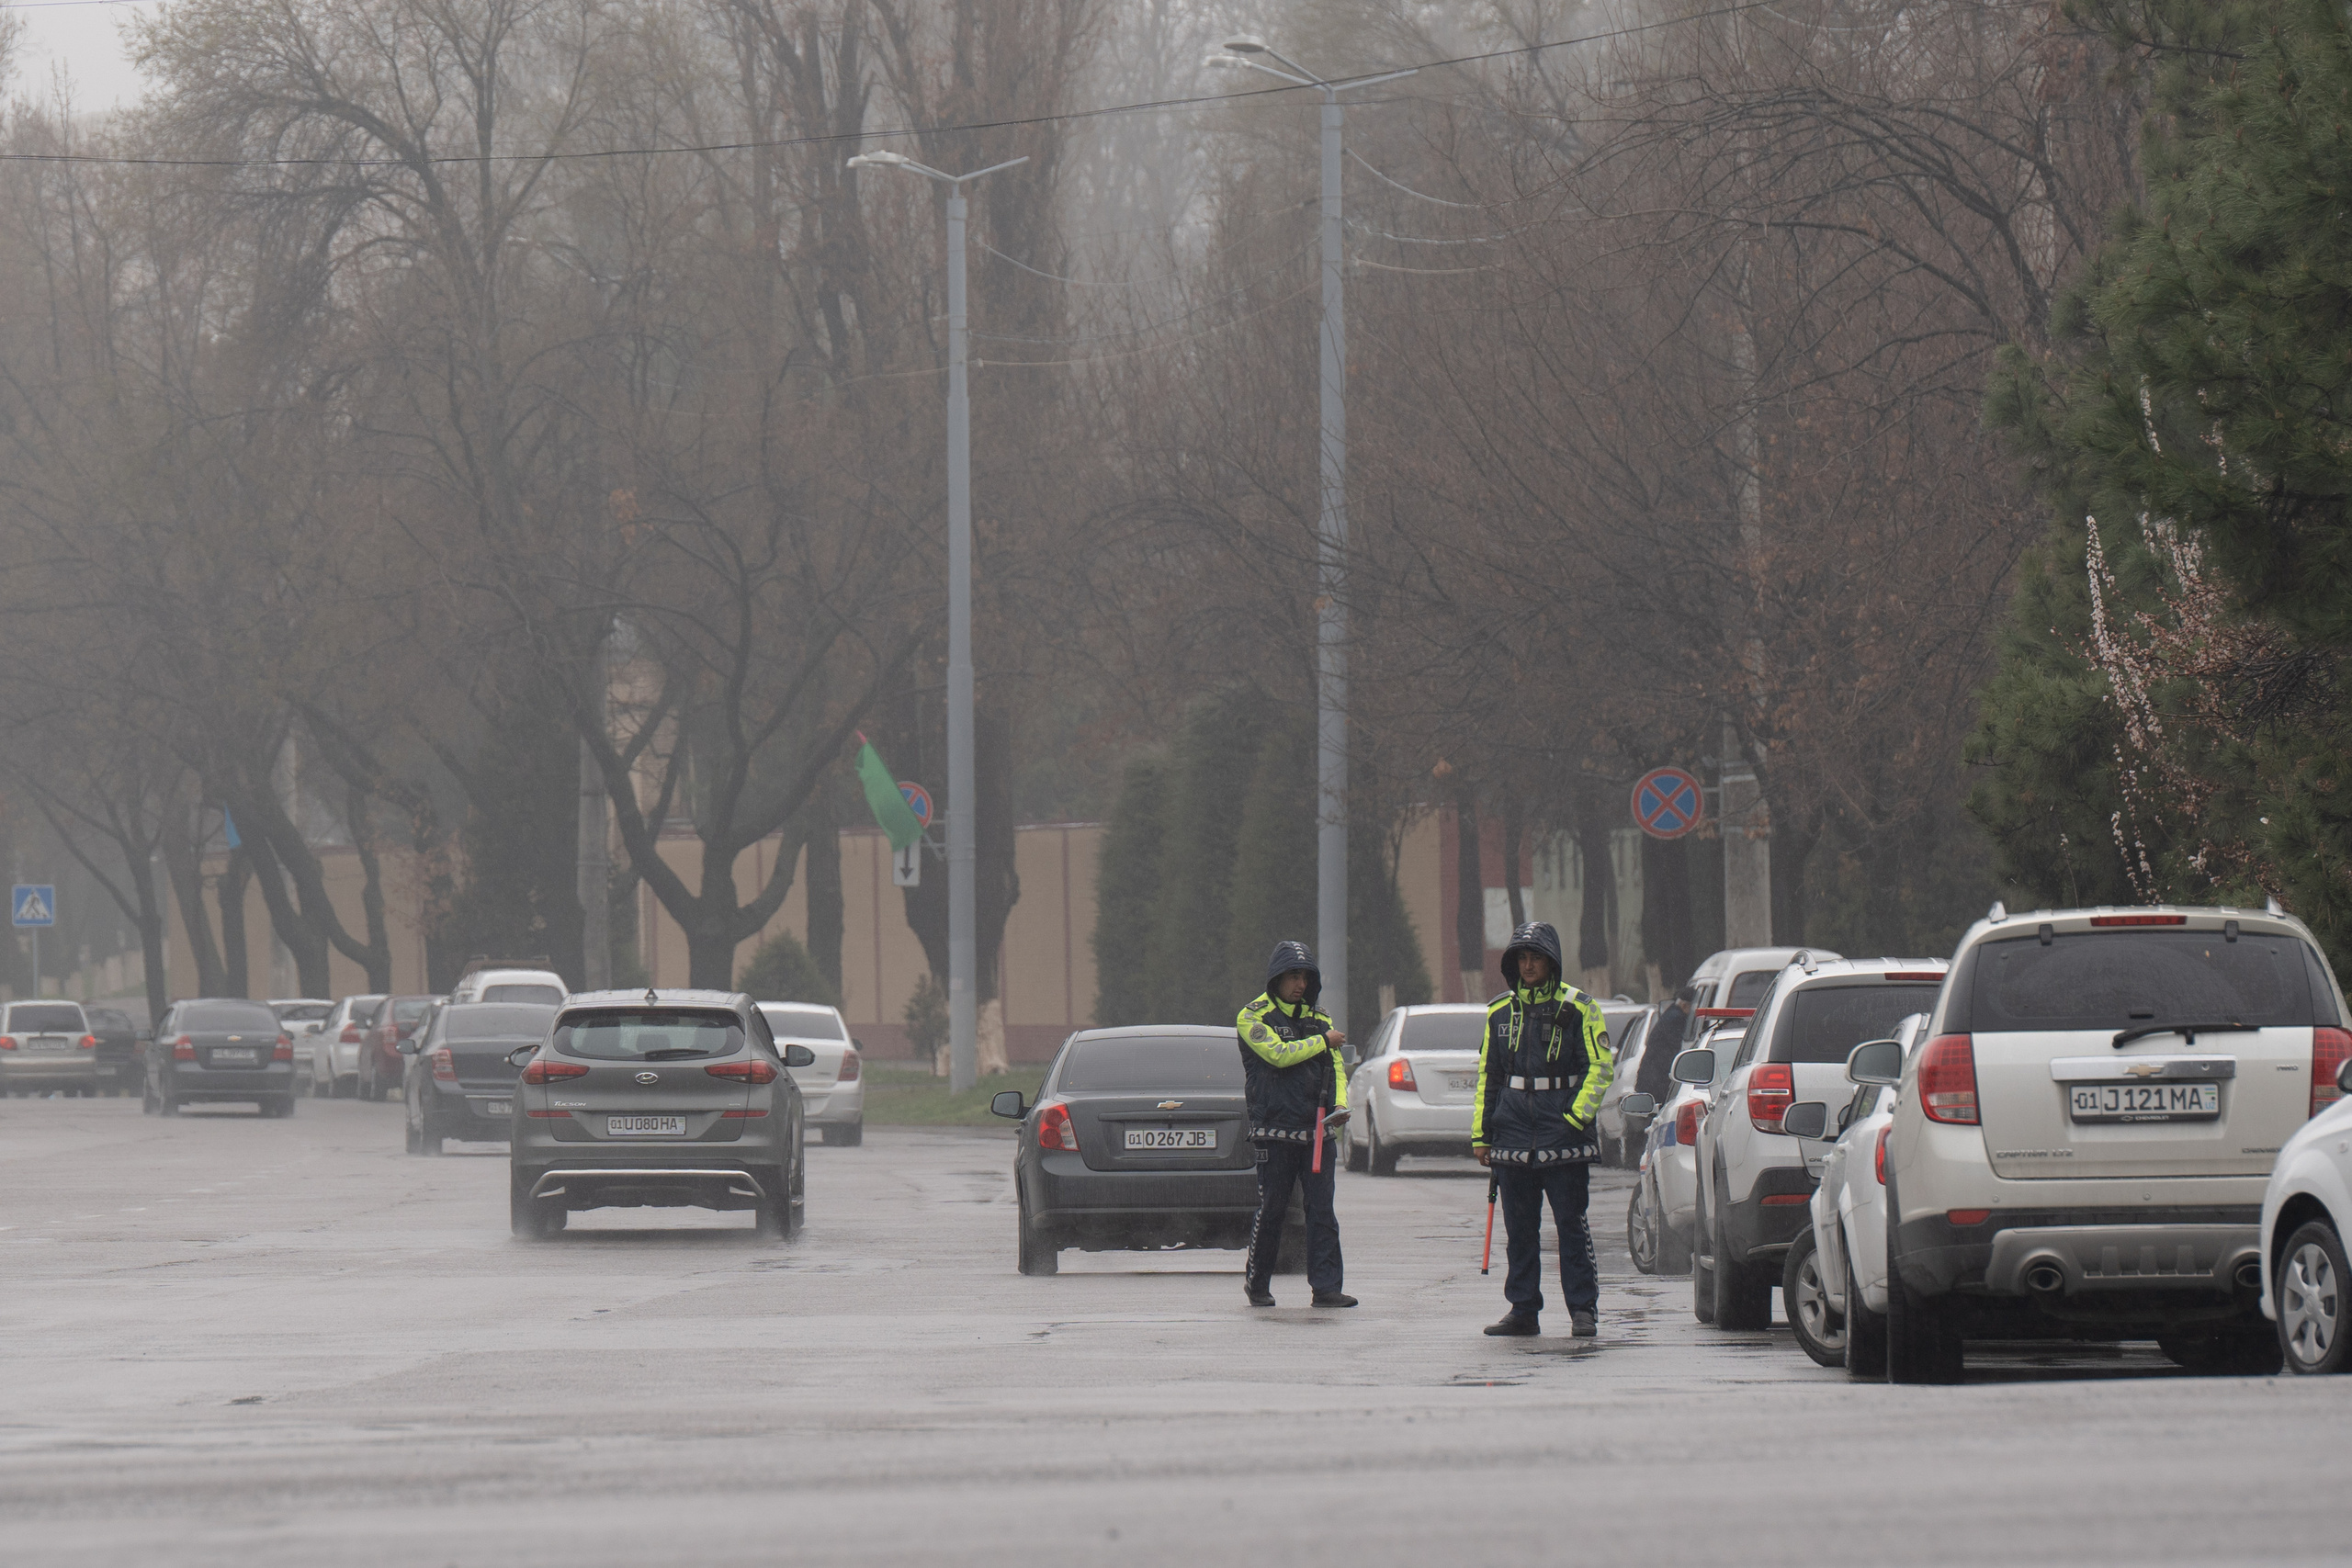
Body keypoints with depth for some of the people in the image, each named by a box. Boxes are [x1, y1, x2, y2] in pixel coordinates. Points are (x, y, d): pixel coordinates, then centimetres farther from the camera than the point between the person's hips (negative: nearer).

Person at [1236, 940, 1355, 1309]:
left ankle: (1326, 1286, -3)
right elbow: (1279, 1054, -16)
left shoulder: (1318, 1020, 17)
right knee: (1271, 1210, 1)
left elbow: (1336, 1069, 17)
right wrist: (1323, 1041, -6)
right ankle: (1257, 1284, 15)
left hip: (1317, 1131, 4)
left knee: (1321, 1210, -2)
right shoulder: (1254, 1016, 0)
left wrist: (1340, 1104, -2)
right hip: (1275, 1130, -4)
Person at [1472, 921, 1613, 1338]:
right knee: (1520, 1229, 7)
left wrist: (1577, 1115, -13)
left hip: (1563, 1135, -4)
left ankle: (1583, 1310, 0)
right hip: (1514, 1137, 4)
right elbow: (1487, 1076, 18)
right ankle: (1523, 1310, 13)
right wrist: (1481, 1134, 13)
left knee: (1571, 1225, -4)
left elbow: (1601, 1066, -1)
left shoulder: (1578, 1008, 0)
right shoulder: (1500, 1011, 13)